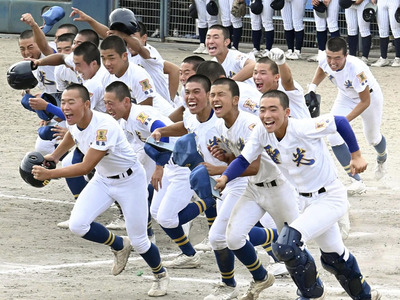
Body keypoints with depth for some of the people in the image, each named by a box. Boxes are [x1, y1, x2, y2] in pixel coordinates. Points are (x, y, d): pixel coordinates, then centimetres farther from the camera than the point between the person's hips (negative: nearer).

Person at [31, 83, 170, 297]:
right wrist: (54, 156, 19)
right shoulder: (74, 121, -11)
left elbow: (86, 167, -37)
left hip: (129, 180, -6)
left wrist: (49, 174, -36)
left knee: (138, 240, 0)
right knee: (77, 225, -14)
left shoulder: (105, 127, -36)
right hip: (102, 179, 6)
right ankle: (119, 246, 14)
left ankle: (161, 275, 32)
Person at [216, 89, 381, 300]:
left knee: (285, 245, -22)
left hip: (330, 198, -7)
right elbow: (244, 160, -6)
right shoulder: (261, 133, -13)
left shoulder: (303, 128, -29)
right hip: (306, 201, 7)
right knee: (333, 257, 23)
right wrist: (224, 178, -24)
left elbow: (340, 122, -18)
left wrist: (356, 156, -13)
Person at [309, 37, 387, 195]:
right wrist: (312, 87, -12)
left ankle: (382, 158, 57)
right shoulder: (326, 62, -27)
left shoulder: (356, 70, -43)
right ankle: (357, 182, -5)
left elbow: (365, 102, -33)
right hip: (346, 97, 4)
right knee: (334, 138, -13)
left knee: (373, 138, 18)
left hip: (370, 96, -4)